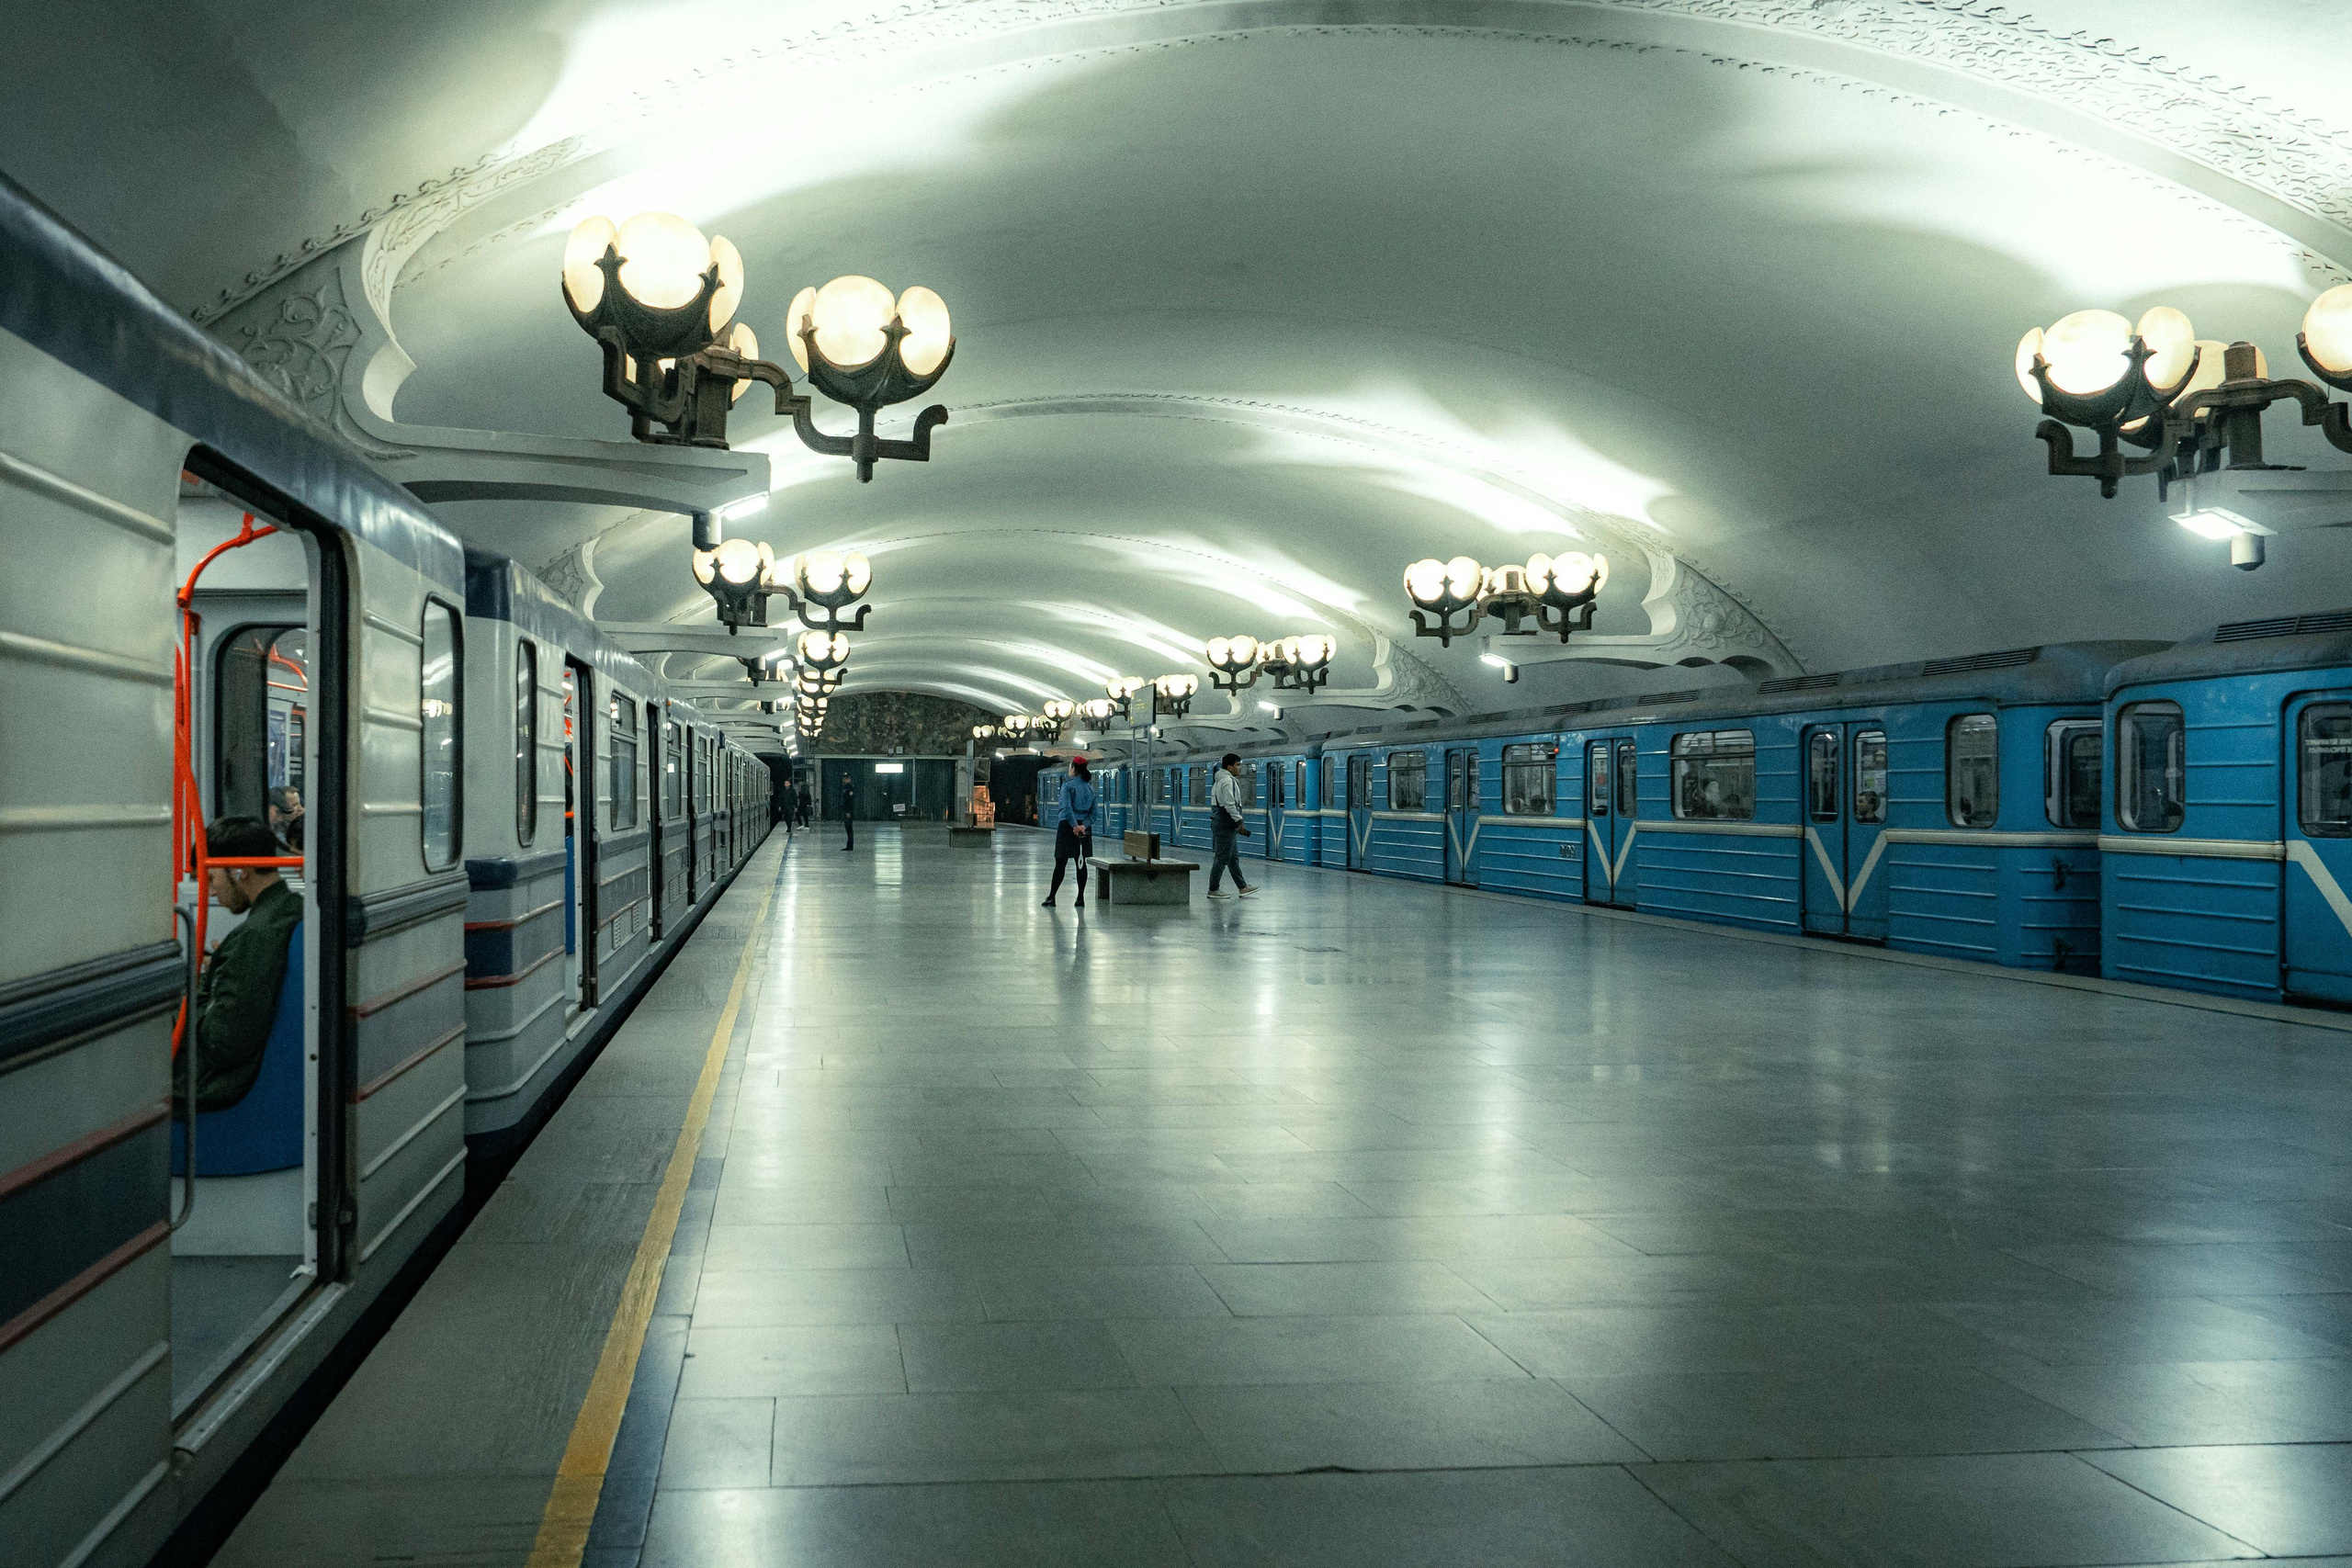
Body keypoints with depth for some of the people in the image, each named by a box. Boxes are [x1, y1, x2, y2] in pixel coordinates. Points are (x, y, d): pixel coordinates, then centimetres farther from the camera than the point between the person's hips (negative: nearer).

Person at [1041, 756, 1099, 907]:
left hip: (1067, 825, -5)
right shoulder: (1090, 787, 11)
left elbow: (1067, 808, -19)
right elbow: (1094, 812, 6)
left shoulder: (1068, 785, -8)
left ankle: (1051, 897, 4)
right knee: (1081, 863, 7)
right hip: (1084, 828, 5)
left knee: (1060, 863, -1)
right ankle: (1080, 898, 7)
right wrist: (1084, 825, -6)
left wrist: (1075, 825, -21)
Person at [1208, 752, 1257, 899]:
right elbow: (1229, 805, -24)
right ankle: (1213, 890, 0)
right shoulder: (1227, 781, -16)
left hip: (1223, 824, 11)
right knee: (1222, 858, -5)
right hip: (1225, 824, -11)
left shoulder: (1221, 780, 18)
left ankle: (1242, 887, 18)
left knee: (1234, 857, 13)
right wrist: (1240, 822, -21)